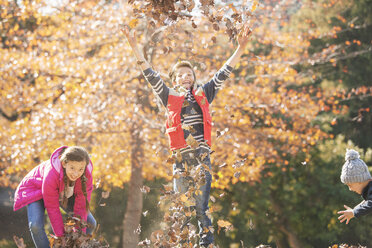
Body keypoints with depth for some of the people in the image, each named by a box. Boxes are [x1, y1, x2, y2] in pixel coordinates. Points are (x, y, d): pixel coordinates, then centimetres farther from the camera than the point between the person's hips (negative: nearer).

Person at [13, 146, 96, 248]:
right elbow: (52, 208, -31)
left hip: (65, 193, 4)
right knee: (35, 226, -29)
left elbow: (81, 207, -21)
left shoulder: (87, 176, -31)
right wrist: (61, 235, -26)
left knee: (90, 223, -3)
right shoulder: (51, 174, -43)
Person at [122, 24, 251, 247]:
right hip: (181, 159, 1)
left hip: (202, 158, 0)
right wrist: (135, 47, 3)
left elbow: (223, 74, 11)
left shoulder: (203, 95, 13)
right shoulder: (170, 98, 12)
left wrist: (241, 48, 5)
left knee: (201, 208, -3)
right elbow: (150, 75, 8)